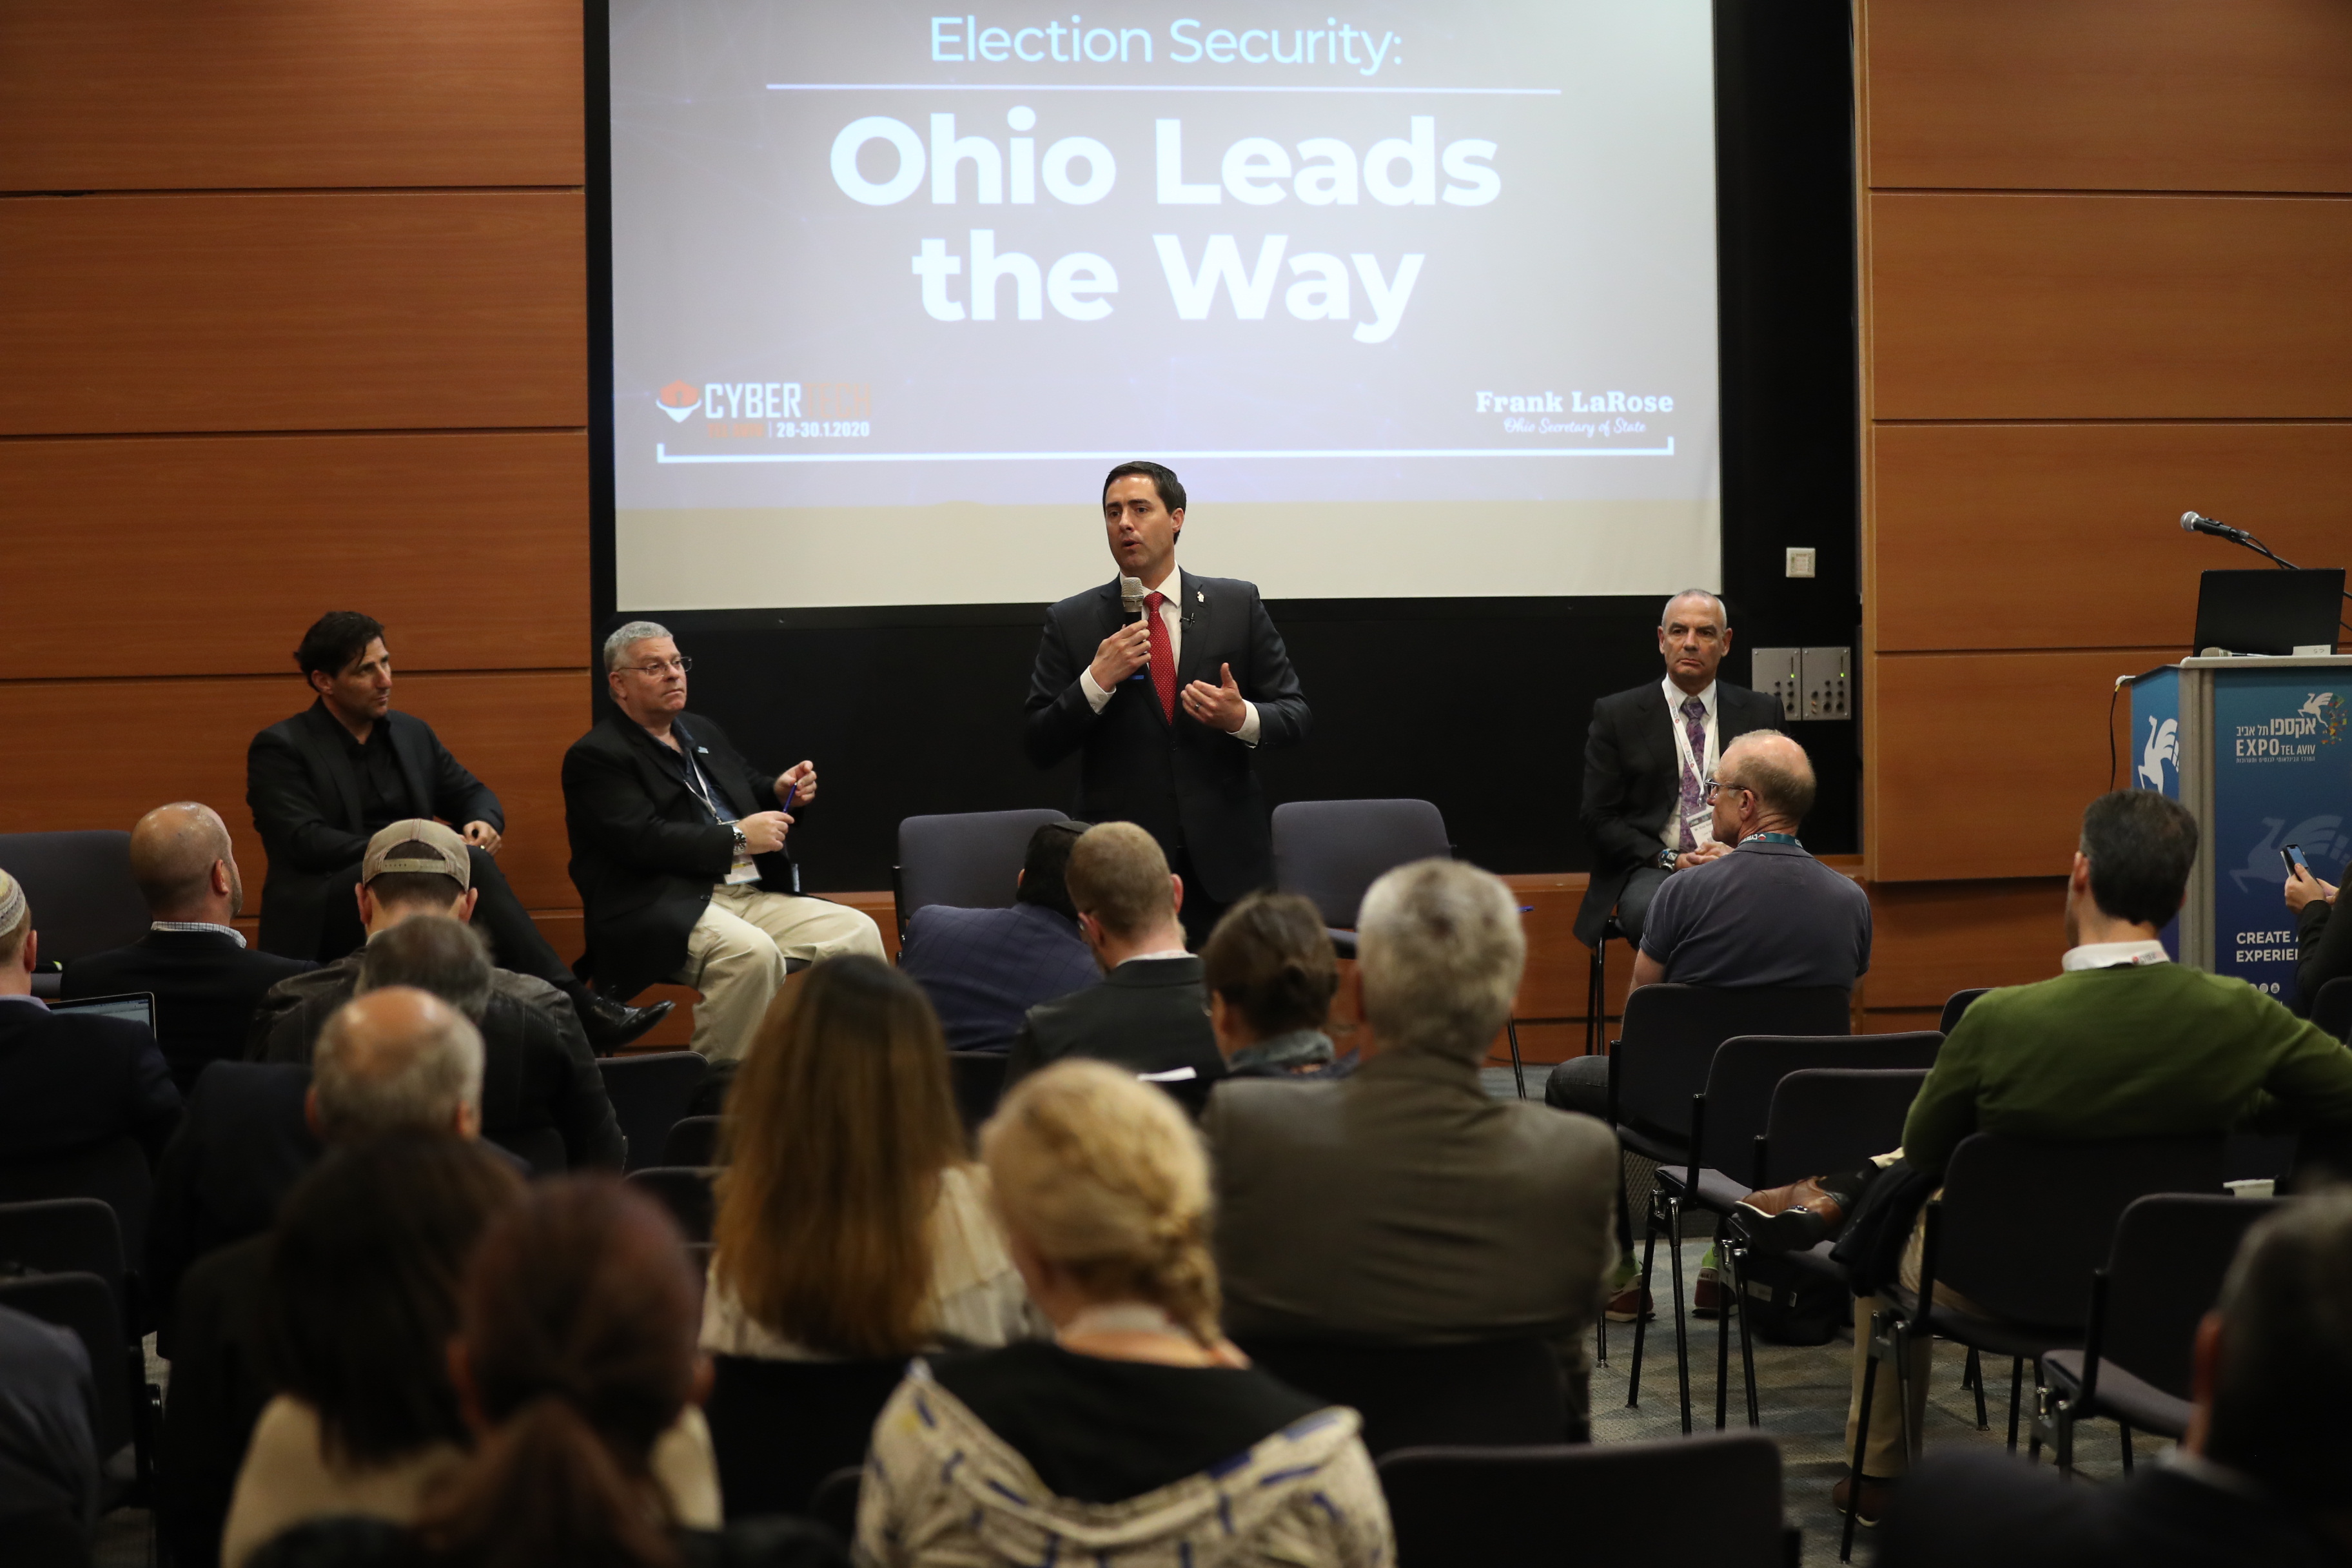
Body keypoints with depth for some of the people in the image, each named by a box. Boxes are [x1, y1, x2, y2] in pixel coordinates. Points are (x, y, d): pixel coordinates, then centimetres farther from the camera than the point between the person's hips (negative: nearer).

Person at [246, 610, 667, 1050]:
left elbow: (474, 795, 23)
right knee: (468, 865, -30)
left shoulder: (411, 733, 18)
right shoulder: (280, 748, 0)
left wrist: (484, 823, -4)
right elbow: (305, 843, -12)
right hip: (325, 912, -5)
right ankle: (574, 1009, -35)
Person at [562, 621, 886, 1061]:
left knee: (857, 932, -12)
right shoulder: (595, 756, -3)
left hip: (752, 895, 8)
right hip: (664, 908, -8)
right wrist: (737, 839, -16)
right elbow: (643, 840, -16)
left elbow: (752, 788, 35)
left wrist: (781, 790, 9)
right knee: (751, 951, -37)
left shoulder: (702, 732, 23)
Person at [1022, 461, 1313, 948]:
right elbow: (1038, 747, 2)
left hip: (1225, 857, 1)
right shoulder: (1071, 622, 5)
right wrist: (1097, 680, -13)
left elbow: (1295, 716, 7)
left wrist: (1243, 719, -14)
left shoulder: (1238, 605, 7)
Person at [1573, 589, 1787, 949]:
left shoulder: (1761, 712, 15)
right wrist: (1670, 859, -10)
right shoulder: (1616, 714, 8)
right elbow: (1598, 819, 3)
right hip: (1652, 869, -1)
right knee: (1652, 912, -38)